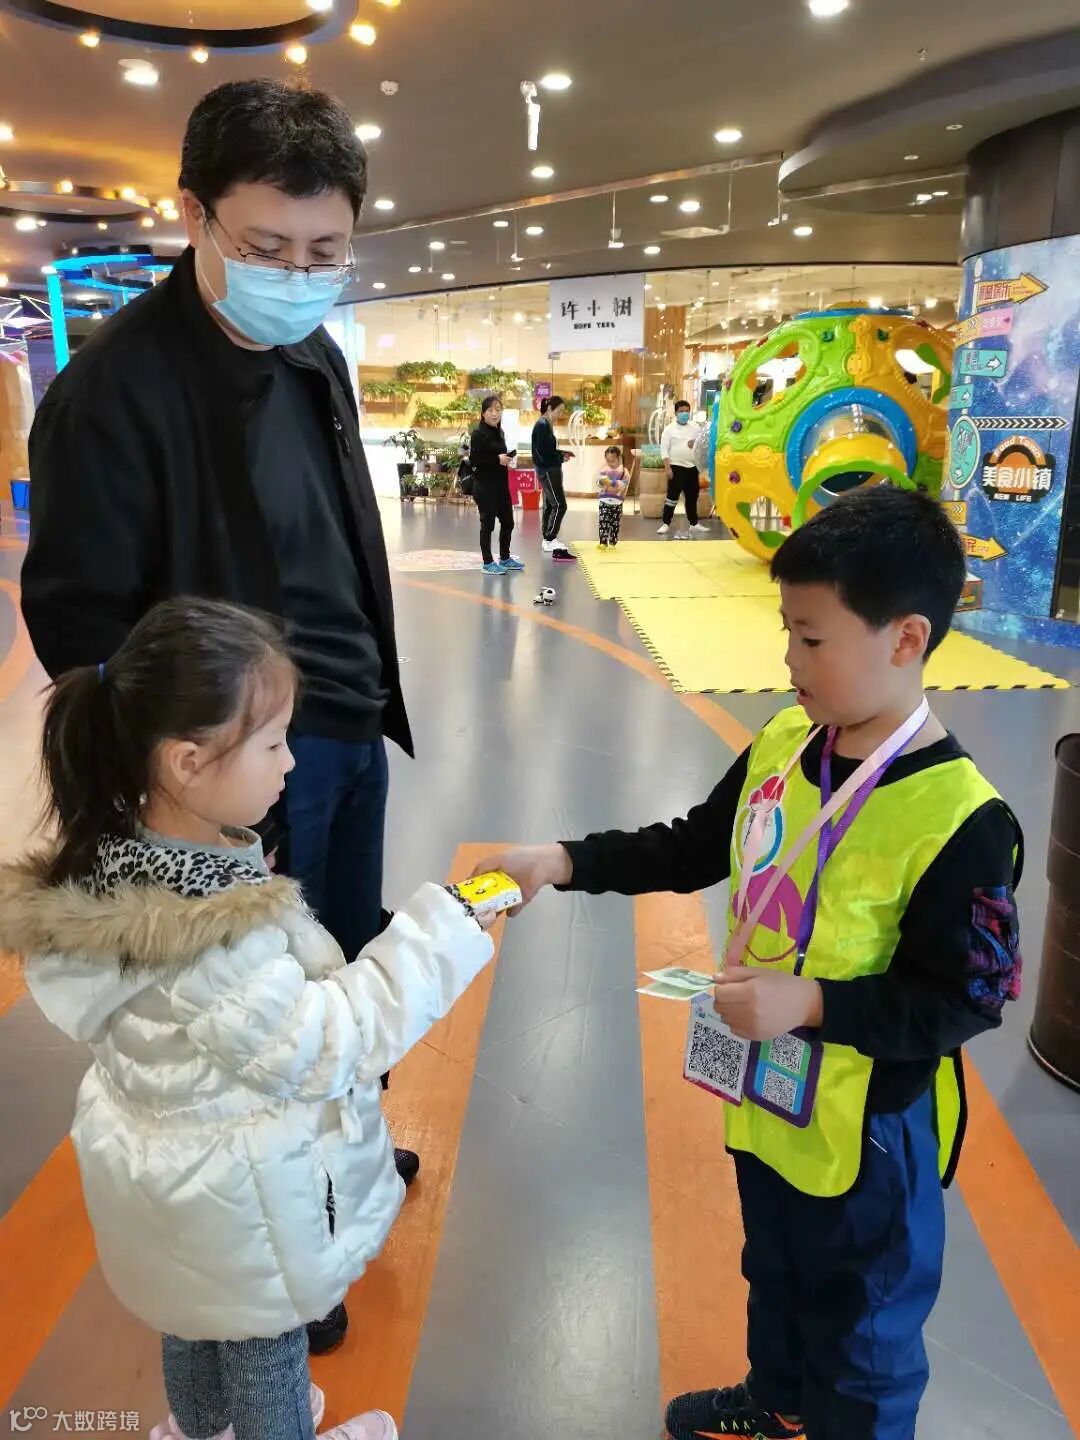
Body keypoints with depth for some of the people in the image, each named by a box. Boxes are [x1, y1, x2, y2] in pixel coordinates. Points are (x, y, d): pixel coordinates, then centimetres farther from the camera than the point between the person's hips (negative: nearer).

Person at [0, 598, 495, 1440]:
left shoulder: (123, 854, -14)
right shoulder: (216, 944, -40)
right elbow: (326, 1047, -29)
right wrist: (444, 927, -28)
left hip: (178, 1176, 8)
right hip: (245, 1201, -8)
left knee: (198, 1321, 35)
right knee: (266, 1353, 23)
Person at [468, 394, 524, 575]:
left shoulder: (499, 432, 11)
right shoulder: (479, 434, -12)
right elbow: (474, 461, -19)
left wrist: (506, 460, 3)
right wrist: (497, 460, -22)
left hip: (501, 485, 8)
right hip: (485, 487, -8)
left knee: (508, 522, 15)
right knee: (488, 524, 0)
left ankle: (505, 558, 29)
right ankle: (488, 563, 10)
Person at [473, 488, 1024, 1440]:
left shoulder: (959, 820, -28)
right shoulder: (781, 746, -8)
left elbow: (967, 1000, -22)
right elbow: (693, 849, 3)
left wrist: (810, 1004, -29)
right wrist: (564, 862, -6)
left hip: (870, 1132, -7)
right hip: (766, 1097, 7)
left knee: (862, 1326, 21)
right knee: (775, 1277, 33)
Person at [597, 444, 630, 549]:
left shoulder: (623, 471, -2)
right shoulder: (604, 470, 5)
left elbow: (624, 484, -13)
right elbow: (598, 482, -2)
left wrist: (613, 483, -24)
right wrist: (602, 481, -24)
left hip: (617, 502, -1)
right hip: (604, 500, 1)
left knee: (615, 524, 6)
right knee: (603, 522, -7)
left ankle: (613, 543, 16)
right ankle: (603, 542, -8)